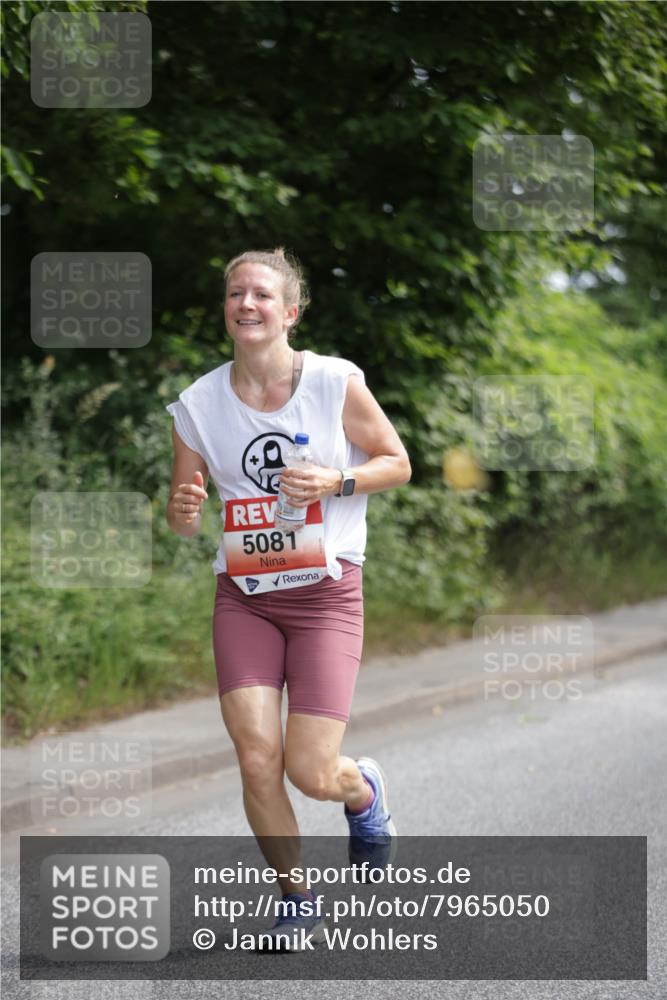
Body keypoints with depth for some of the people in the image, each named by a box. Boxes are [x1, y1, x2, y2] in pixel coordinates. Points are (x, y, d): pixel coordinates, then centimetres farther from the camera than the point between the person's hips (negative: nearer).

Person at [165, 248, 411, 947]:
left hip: (326, 593, -2)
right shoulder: (199, 405, -2)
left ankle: (365, 790, 30)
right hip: (243, 596, 2)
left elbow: (397, 463, 4)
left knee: (310, 772, -9)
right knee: (256, 757, -11)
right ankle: (295, 902, 13)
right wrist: (183, 512, -17)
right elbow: (182, 519, 8)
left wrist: (337, 482, -15)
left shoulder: (336, 382, -7)